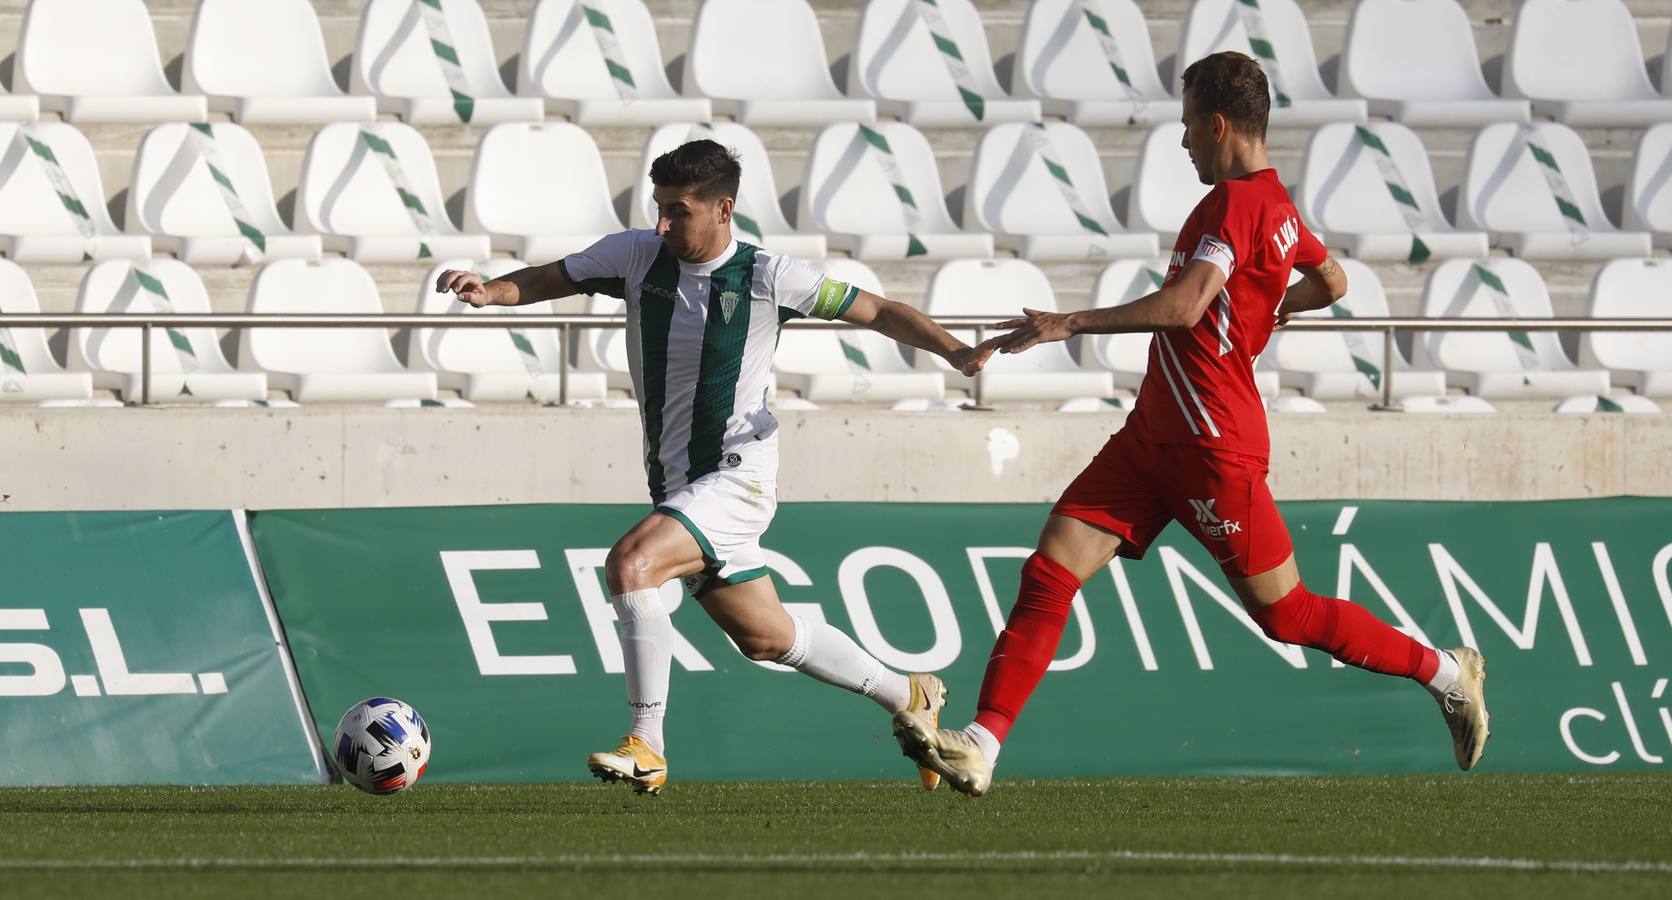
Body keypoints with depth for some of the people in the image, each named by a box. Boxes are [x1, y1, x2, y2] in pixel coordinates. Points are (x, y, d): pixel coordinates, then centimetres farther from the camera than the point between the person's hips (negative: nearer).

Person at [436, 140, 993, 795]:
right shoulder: (638, 255, 1)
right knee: (765, 637, 17)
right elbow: (548, 280, 2)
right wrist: (490, 291, -19)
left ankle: (646, 748, -21)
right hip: (676, 487, 7)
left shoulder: (766, 277, -10)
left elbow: (877, 312, -4)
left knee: (629, 564, -28)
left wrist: (954, 352, -17)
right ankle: (911, 697, 39)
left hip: (736, 477, -7)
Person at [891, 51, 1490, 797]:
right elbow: (1332, 284, 29)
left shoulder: (1235, 202, -17)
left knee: (1286, 615, 3)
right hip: (1154, 435, 10)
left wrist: (1071, 324, -31)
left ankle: (1444, 672, 21)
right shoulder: (1277, 205, 12)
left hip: (1211, 447, -10)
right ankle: (981, 746, -10)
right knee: (1048, 574, -4)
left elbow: (1185, 305, -31)